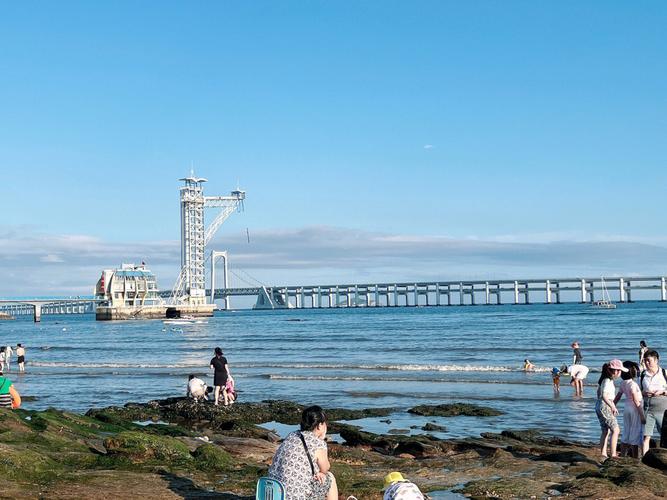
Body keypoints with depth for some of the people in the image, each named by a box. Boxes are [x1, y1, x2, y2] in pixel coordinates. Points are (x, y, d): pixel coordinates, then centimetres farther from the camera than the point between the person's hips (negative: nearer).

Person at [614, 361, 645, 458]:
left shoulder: (623, 383, 5)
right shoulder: (632, 383, -18)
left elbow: (617, 397, 11)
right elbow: (636, 401, -18)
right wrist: (642, 415, -15)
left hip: (627, 408, 8)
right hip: (635, 410, -8)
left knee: (626, 434, 14)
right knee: (635, 434, -1)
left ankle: (623, 455, 20)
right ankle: (635, 458, 4)